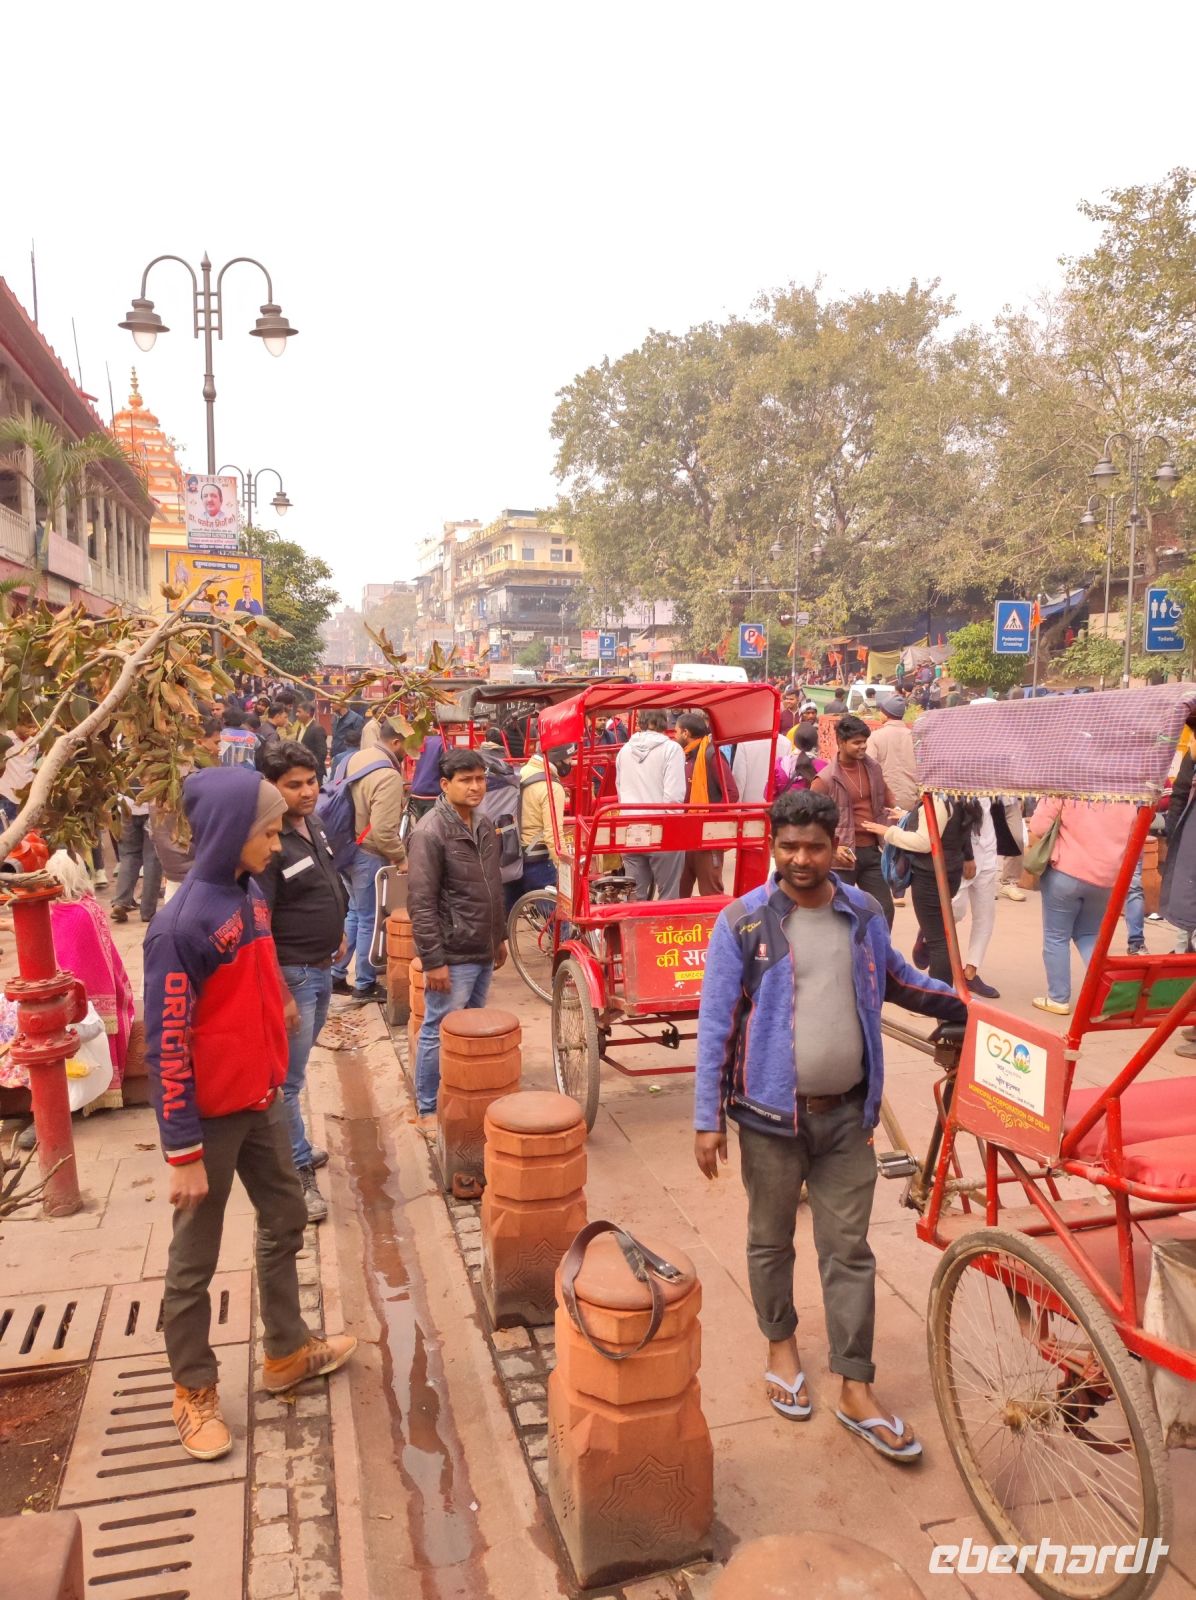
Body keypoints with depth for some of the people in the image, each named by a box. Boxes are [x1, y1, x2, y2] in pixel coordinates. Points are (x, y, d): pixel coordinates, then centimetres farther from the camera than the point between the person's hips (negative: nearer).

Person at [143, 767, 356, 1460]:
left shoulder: (251, 895, 0)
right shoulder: (181, 925, -24)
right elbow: (166, 1047, -21)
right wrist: (183, 1153, -18)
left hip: (261, 1101, 8)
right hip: (210, 1115, -8)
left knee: (286, 1222, 21)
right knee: (195, 1260, 11)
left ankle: (288, 1351, 39)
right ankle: (195, 1391, 30)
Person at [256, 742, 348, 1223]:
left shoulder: (313, 823, 3)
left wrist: (336, 932, 21)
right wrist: (278, 993, -23)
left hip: (321, 968, 9)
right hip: (290, 973, -9)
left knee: (293, 1069, 23)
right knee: (287, 1078, 3)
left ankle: (292, 1146, 38)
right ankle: (300, 1172, 13)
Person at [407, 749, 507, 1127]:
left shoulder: (484, 825, 9)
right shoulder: (430, 832, -16)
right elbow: (421, 903, -18)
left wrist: (499, 936, 20)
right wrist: (433, 960, -19)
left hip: (483, 953, 8)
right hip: (452, 956, -8)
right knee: (440, 1033, 3)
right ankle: (428, 1109, 18)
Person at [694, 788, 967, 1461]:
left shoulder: (864, 914, 0)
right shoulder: (743, 923, -11)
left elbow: (896, 978, 20)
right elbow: (716, 1024, -9)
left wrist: (966, 1005, 13)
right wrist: (708, 1118, -10)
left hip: (847, 1114, 2)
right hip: (771, 1113, -2)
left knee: (849, 1250, 9)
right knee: (772, 1240, 16)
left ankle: (856, 1389, 21)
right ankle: (782, 1343, 40)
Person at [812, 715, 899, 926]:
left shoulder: (873, 768, 5)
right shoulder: (825, 779, -13)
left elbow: (887, 800, 19)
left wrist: (896, 814, -1)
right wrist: (832, 848, -18)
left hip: (872, 850, 6)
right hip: (844, 855, -6)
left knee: (884, 909, 11)